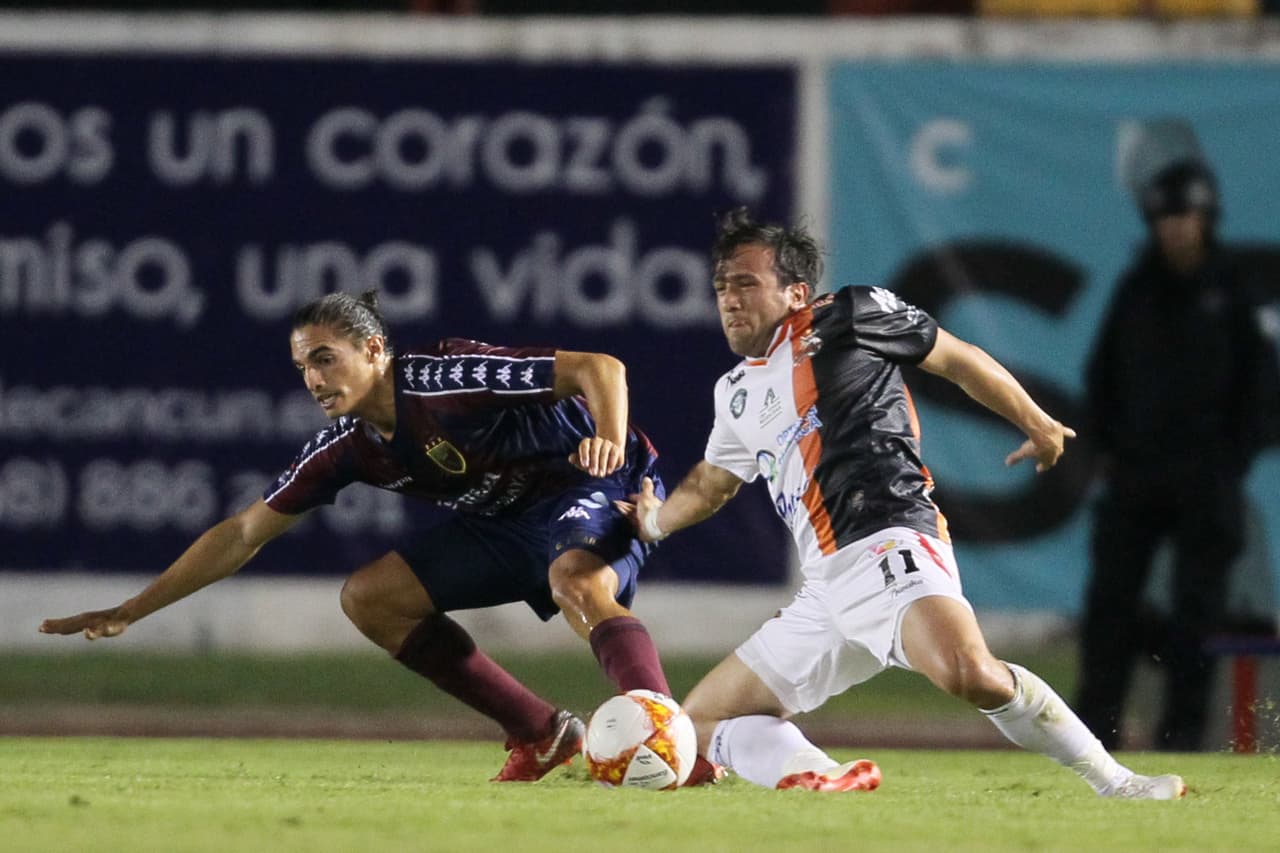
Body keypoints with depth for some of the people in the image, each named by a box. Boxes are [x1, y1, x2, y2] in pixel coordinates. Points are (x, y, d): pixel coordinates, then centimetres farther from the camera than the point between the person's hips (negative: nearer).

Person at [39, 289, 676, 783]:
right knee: (369, 598, 2)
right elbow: (244, 533, 5)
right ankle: (541, 736, 1)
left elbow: (600, 368, -27)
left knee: (577, 584, -40)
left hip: (589, 488, -8)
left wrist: (609, 440, -47)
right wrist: (130, 611, 3)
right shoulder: (345, 446, -4)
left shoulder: (448, 381, -26)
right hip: (503, 518, 8)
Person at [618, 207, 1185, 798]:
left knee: (970, 673, -36)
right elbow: (711, 483, 38)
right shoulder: (736, 392, 23)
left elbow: (959, 360, 11)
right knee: (696, 726, 2)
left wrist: (1037, 426, 16)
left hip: (888, 545, -8)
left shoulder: (846, 317, 3)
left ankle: (1114, 782, -24)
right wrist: (654, 519, 17)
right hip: (825, 589, 8)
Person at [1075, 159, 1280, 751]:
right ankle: (1096, 723, 0)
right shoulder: (1137, 289, 8)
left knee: (1197, 607, -2)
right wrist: (1107, 446, 5)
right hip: (1135, 469, 2)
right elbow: (1103, 370, 13)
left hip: (1205, 476, -2)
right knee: (1110, 597, -2)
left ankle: (1184, 730, 1)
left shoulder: (1229, 290, 2)